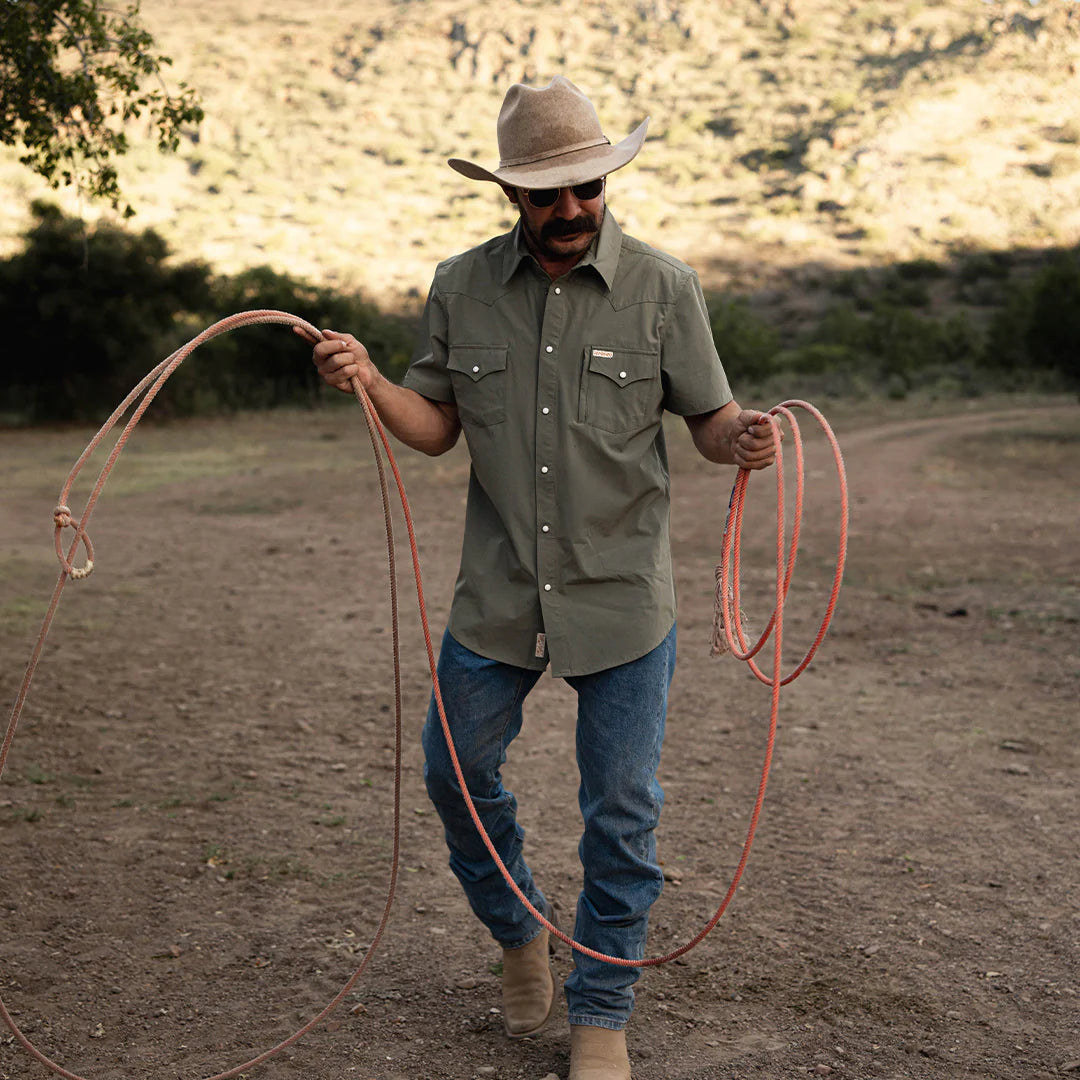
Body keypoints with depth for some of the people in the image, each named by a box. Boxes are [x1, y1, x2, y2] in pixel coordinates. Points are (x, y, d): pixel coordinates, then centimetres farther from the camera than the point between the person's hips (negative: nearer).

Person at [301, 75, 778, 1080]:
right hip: (497, 594, 3)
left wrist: (742, 438, -25)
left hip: (622, 599, -2)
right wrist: (368, 379, -13)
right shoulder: (461, 286, 1)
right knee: (456, 773, 13)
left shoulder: (662, 287, -5)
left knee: (620, 810, 4)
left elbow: (708, 416, -2)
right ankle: (519, 931, 41)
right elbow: (436, 424, 6)